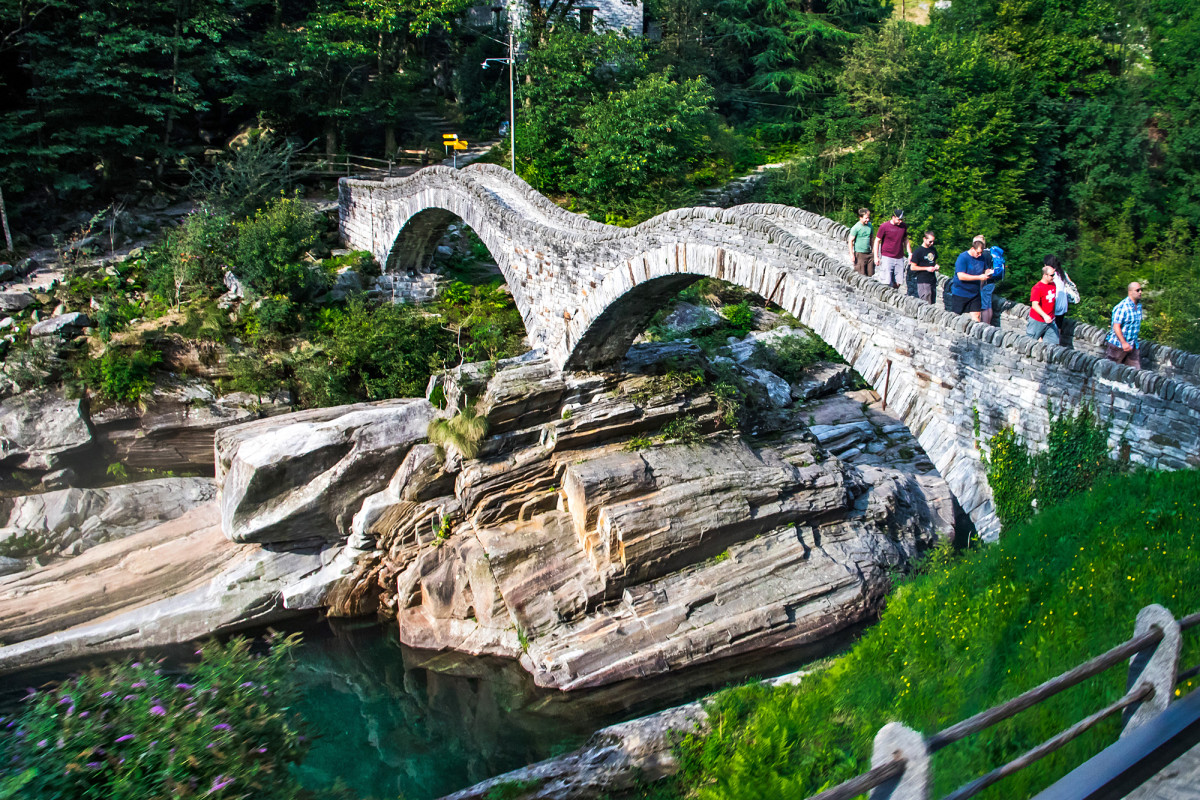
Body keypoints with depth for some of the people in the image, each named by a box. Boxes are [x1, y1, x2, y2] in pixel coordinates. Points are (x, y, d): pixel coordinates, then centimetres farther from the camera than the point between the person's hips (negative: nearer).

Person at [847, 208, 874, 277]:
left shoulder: (869, 225, 8)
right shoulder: (856, 227, -11)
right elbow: (851, 241, -10)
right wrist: (851, 255, -14)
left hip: (868, 253, 6)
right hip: (859, 253, -6)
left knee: (870, 274, 6)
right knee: (861, 275, -6)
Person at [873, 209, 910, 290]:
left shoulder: (903, 226, 7)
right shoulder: (884, 226, -6)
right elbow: (877, 241, -1)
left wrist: (910, 253, 15)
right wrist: (876, 257, -6)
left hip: (899, 258, 4)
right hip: (887, 258, -4)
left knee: (898, 283, 1)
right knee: (886, 283, -12)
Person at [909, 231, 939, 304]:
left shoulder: (933, 250, 13)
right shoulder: (918, 251, -7)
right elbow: (912, 267, -9)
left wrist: (936, 266, 5)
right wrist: (927, 268, -15)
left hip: (932, 280, 7)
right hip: (923, 282, -7)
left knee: (932, 303, 7)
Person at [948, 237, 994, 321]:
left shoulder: (982, 258, 4)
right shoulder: (962, 257, -16)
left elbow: (986, 269, 19)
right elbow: (961, 276, -24)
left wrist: (988, 272, -9)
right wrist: (979, 277, -26)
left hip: (974, 294, 5)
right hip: (960, 294, -5)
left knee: (976, 317, -2)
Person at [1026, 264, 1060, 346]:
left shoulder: (1053, 285, 5)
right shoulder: (1037, 288, -18)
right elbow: (1035, 305, -25)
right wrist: (1045, 316, -35)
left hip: (1050, 320, 7)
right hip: (1037, 321, -7)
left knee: (1054, 342, 4)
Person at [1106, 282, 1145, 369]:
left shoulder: (1139, 305, 8)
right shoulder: (1122, 307, -18)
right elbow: (1116, 327, -22)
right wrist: (1124, 343, -25)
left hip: (1132, 345, 8)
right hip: (1118, 344, -7)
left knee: (1136, 369, 2)